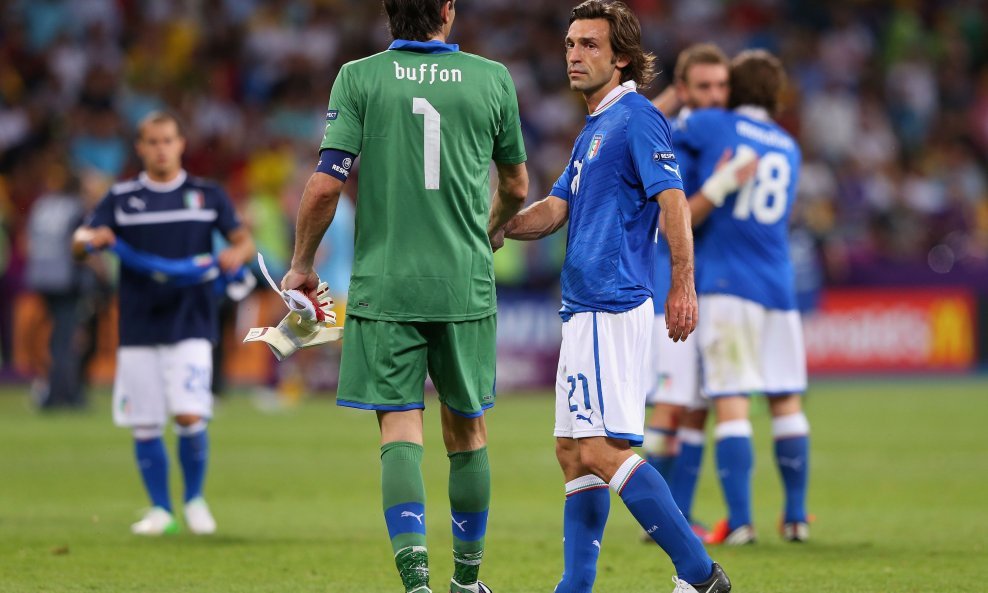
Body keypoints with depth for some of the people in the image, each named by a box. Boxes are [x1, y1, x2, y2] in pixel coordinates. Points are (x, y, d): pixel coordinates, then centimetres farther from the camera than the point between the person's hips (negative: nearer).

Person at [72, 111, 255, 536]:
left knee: (190, 416, -13)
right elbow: (80, 242, 0)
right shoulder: (121, 198, 7)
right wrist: (92, 239, -25)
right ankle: (160, 510, 14)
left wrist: (237, 253, -20)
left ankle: (195, 500, 7)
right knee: (144, 425, 1)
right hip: (138, 327, 2)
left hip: (190, 325, -2)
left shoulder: (208, 195, 7)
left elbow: (243, 239, 5)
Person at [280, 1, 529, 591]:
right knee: (467, 430, 14)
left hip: (384, 285, -1)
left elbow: (326, 186, -8)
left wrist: (302, 264, 7)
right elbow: (517, 188, 16)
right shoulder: (491, 78, 3)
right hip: (466, 285, 1)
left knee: (401, 430, -1)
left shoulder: (359, 77, -2)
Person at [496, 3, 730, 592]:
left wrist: (683, 285, -28)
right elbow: (554, 211, 18)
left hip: (614, 308, -10)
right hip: (585, 307, 10)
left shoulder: (637, 118, -9)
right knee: (574, 451, 10)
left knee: (602, 449, -16)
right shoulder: (594, 130, 21)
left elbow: (673, 199, -19)